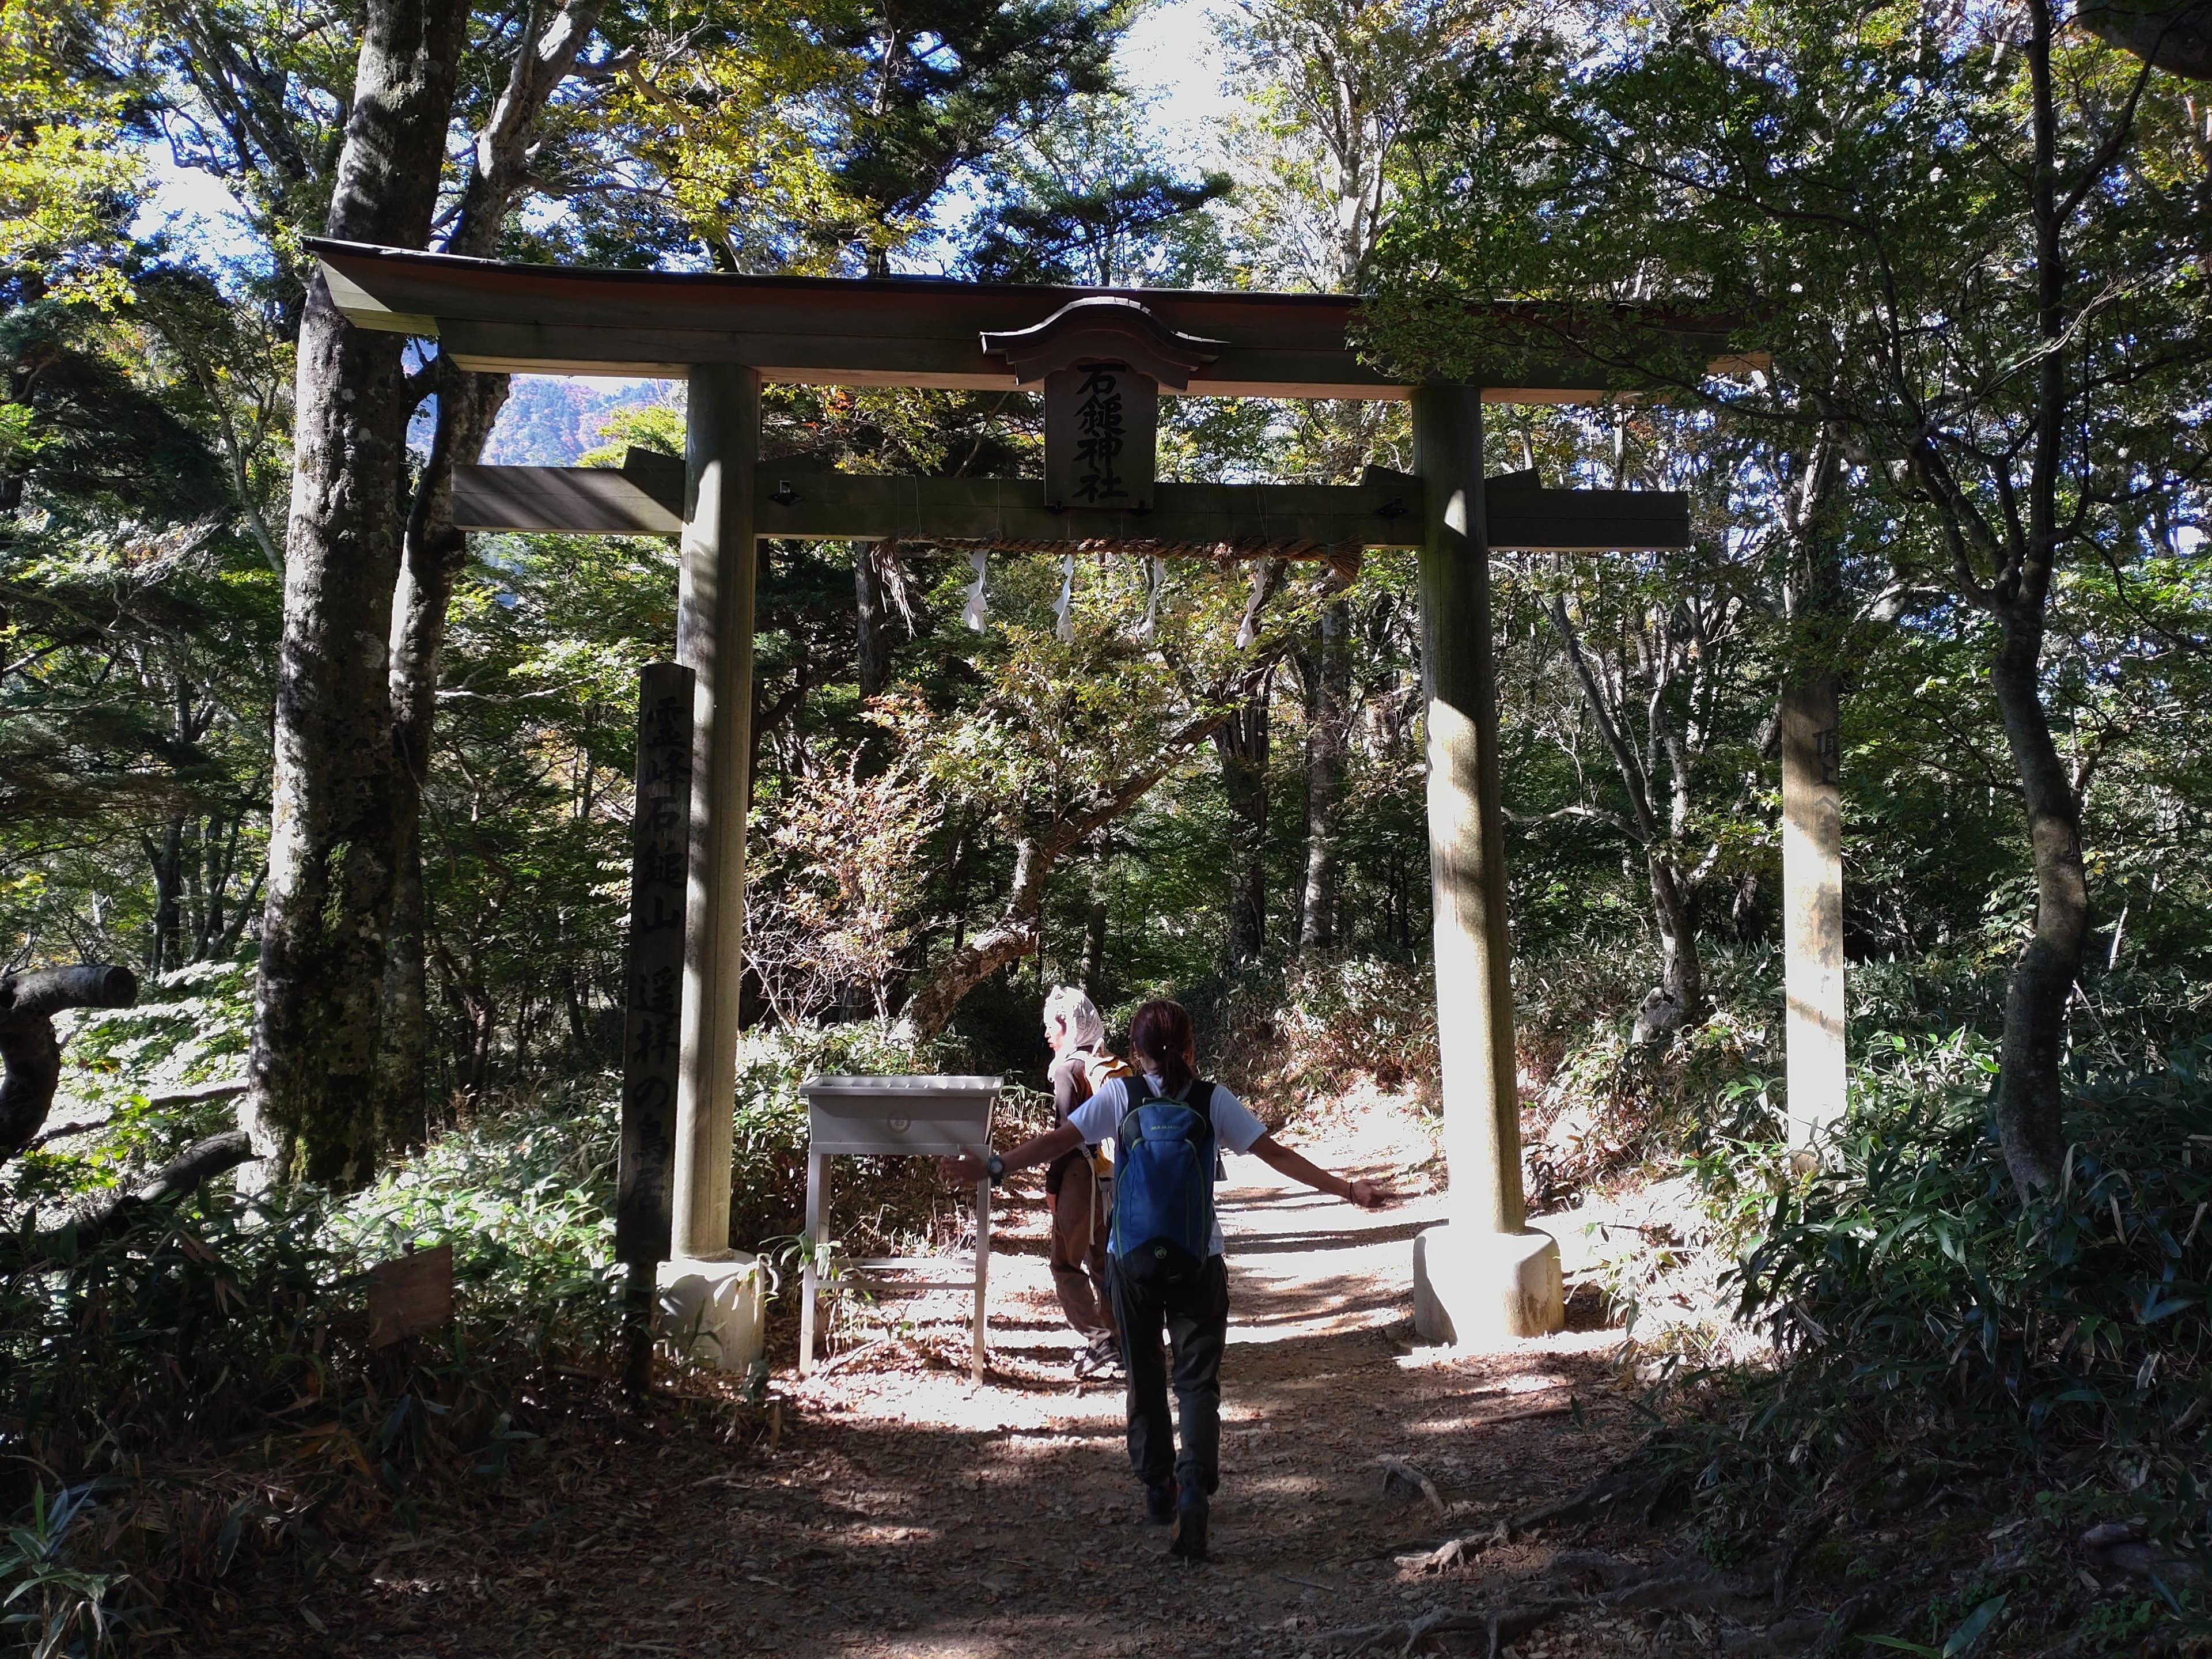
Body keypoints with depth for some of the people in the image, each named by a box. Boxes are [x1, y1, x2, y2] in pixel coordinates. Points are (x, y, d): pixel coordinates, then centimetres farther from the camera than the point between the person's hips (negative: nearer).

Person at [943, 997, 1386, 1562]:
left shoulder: (1120, 1095, -1)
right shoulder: (1213, 1100, 0)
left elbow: (1057, 1141, -11)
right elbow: (1276, 1155, -3)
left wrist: (992, 1166, -10)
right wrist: (1345, 1187, 1)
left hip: (1132, 1261, 1)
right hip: (1198, 1262, -1)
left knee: (1145, 1377, 17)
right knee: (1197, 1381, 3)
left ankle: (1158, 1490, 28)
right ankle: (1193, 1490, -16)